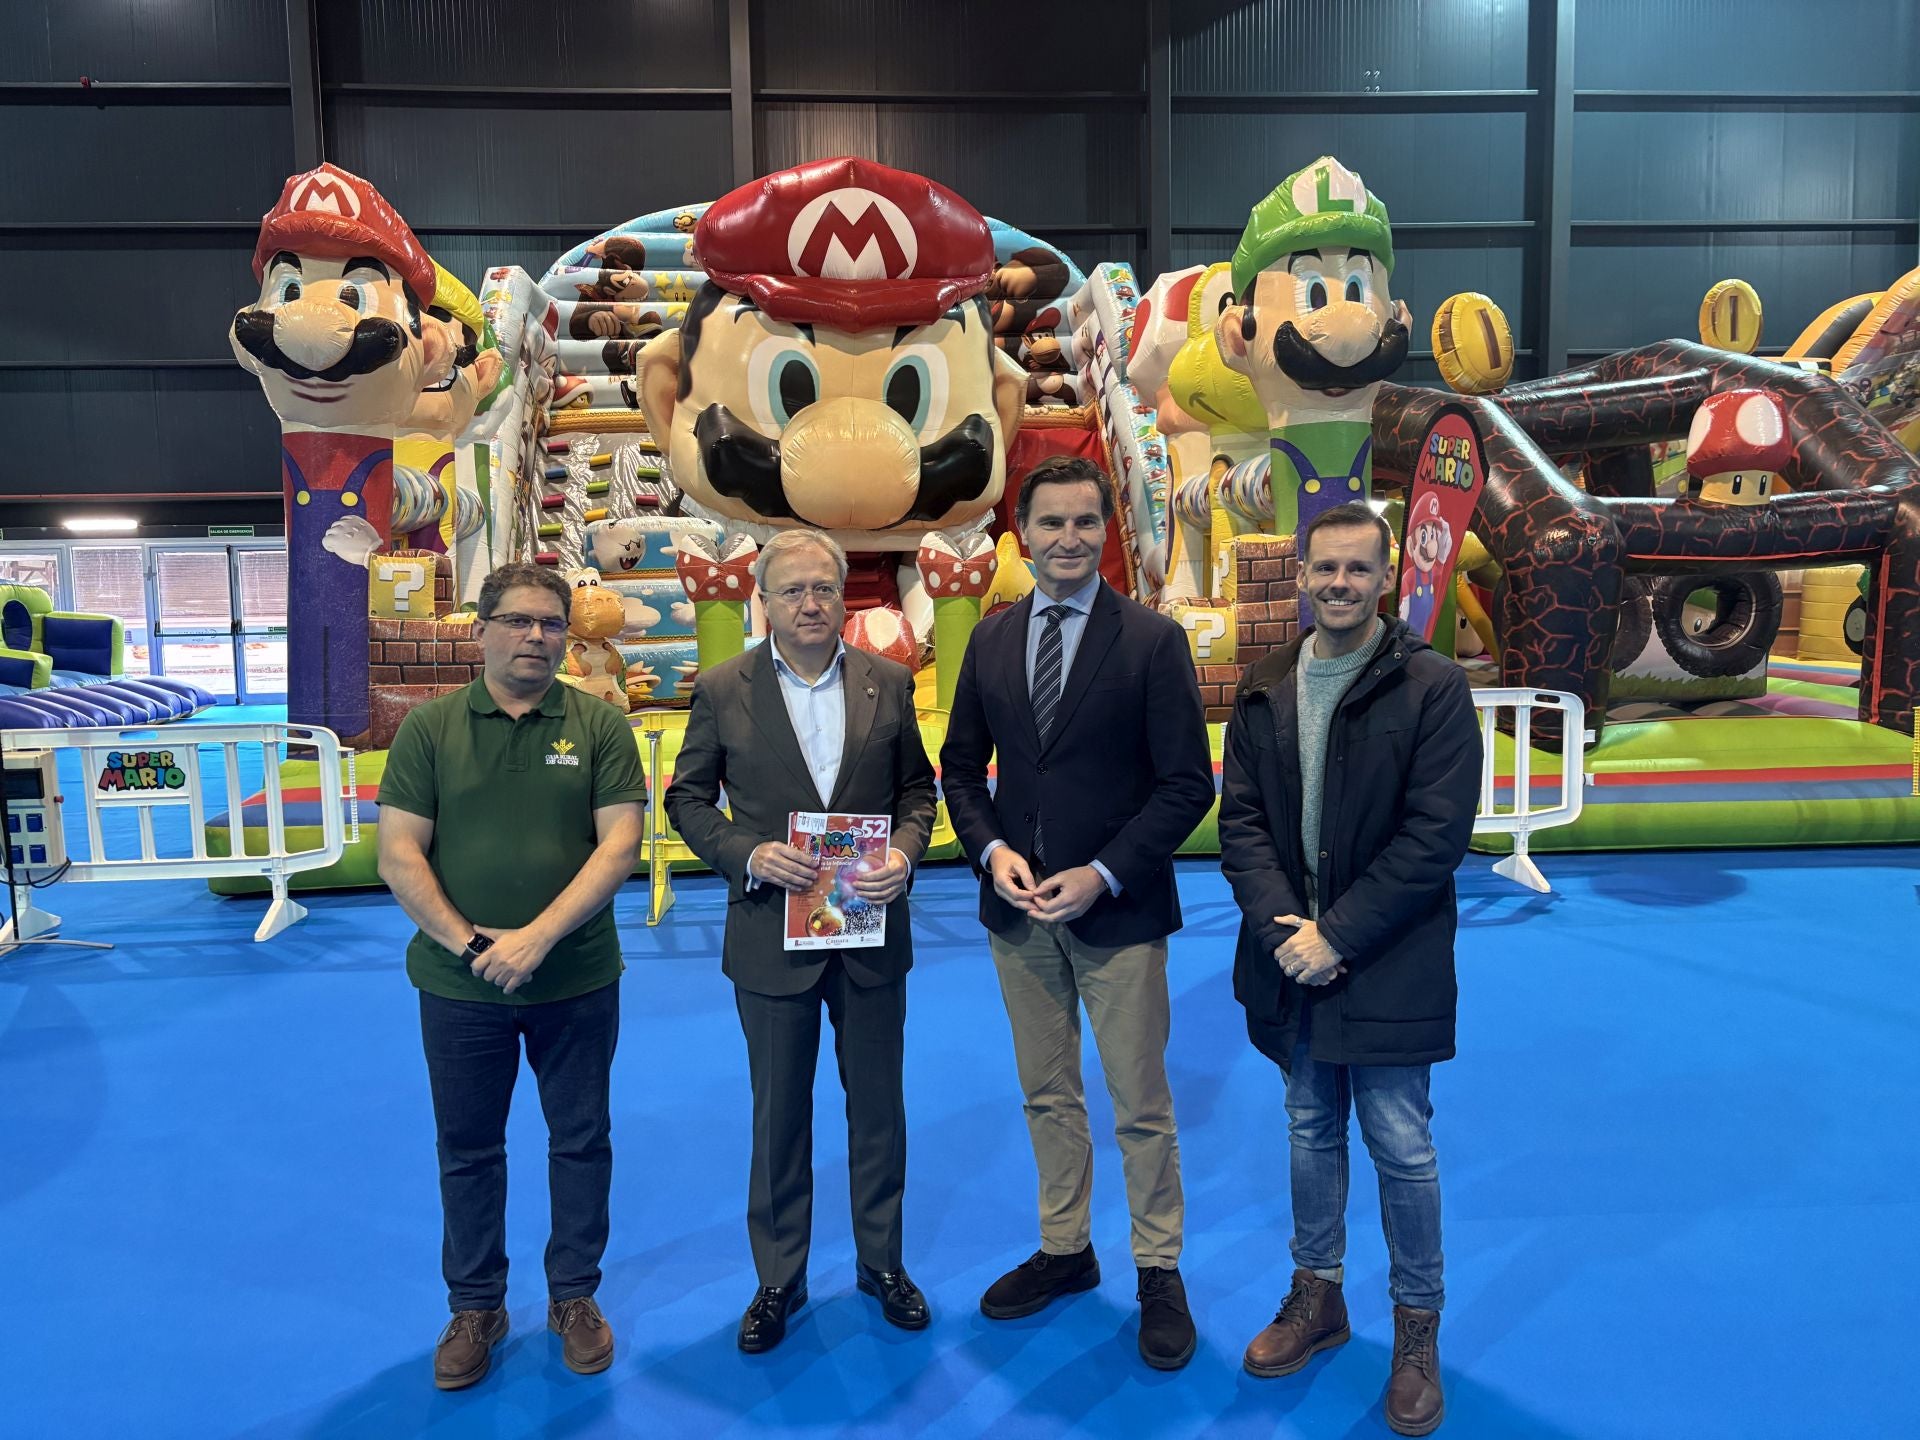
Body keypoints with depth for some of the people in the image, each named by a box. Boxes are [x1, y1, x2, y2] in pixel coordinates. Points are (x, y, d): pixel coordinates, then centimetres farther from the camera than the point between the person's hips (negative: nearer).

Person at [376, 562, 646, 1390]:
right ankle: (475, 1308, 33)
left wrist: (539, 936, -19)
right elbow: (399, 856, -5)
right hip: (460, 984, 1)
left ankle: (575, 1297, 32)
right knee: (468, 1150, 14)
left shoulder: (600, 726, -3)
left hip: (577, 981, 0)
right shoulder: (429, 729, -1)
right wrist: (468, 942, -15)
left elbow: (618, 843, -10)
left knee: (581, 1141, 13)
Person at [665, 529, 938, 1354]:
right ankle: (779, 1280, 31)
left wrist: (906, 850, -13)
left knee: (878, 1105, 15)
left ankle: (882, 1263, 35)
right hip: (772, 936, -1)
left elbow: (917, 785, 7)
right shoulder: (722, 690, -4)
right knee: (779, 1115, 13)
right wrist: (748, 854, -16)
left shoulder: (888, 683, 0)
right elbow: (688, 798, 0)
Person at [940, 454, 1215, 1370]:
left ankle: (1159, 1273, 26)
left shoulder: (1152, 641, -8)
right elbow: (961, 765, 10)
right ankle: (1064, 1250, 35)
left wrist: (1104, 874, -17)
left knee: (1141, 1108, 7)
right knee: (1047, 1096, 17)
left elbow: (1187, 783, -9)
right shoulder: (991, 639, 5)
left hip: (1117, 911, -4)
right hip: (1018, 911, 4)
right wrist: (992, 850, -7)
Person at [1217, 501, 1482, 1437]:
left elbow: (1436, 834, -14)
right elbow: (1240, 818, 4)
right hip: (1292, 957, 4)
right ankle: (1317, 1296, 36)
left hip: (1387, 962, -4)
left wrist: (1338, 935, -17)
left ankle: (1417, 1328, 26)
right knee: (1312, 1131, 18)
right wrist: (1281, 926, -10)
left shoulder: (1432, 687, -8)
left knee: (1400, 1146, 5)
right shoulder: (1264, 689, 5)